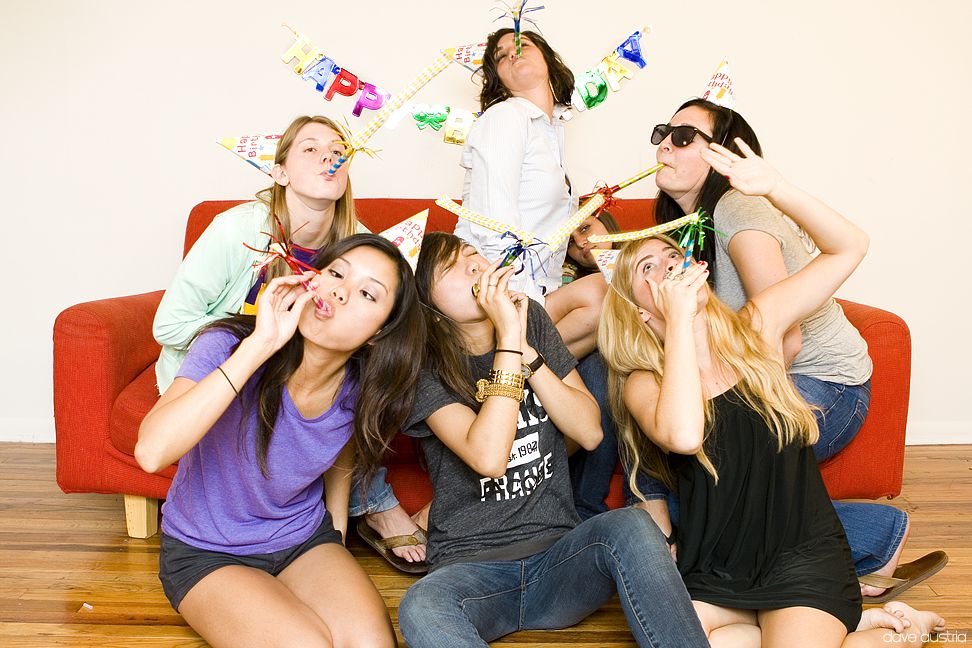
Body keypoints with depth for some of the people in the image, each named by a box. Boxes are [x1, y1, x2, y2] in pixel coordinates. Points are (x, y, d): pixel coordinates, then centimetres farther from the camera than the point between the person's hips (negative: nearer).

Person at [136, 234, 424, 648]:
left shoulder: (363, 392, -13)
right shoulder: (227, 346, -25)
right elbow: (151, 452, -41)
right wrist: (260, 344, -42)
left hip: (305, 539, 3)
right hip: (206, 553, -3)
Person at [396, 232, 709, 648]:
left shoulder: (533, 320, 6)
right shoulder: (427, 368, -6)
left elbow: (589, 433, -1)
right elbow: (488, 458, -23)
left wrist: (524, 345, -12)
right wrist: (508, 337, -20)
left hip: (558, 555, 3)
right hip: (470, 565, -2)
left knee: (630, 526, -31)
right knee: (420, 609, -37)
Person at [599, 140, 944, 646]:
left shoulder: (756, 327, 2)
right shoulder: (642, 384, -5)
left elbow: (850, 247, 0)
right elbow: (684, 435, -29)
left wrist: (773, 188, -15)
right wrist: (679, 319, -21)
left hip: (804, 554, -2)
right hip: (711, 575, 2)